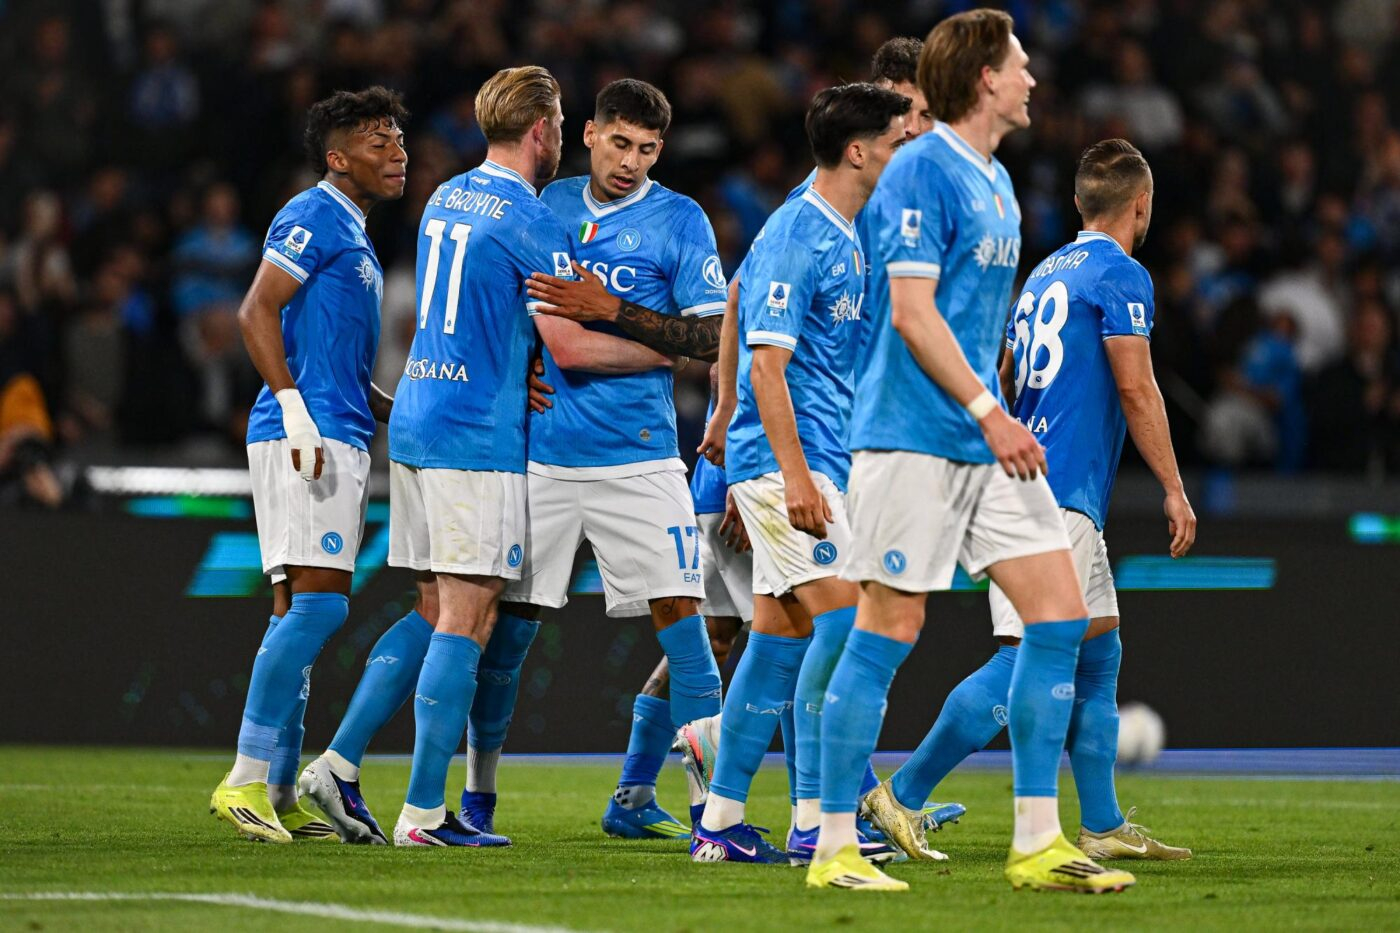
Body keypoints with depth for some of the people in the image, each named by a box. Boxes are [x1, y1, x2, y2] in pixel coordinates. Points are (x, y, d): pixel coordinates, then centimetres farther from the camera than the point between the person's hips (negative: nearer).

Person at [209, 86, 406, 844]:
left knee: (301, 611, 8)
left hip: (336, 442, 10)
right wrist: (295, 411, -23)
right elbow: (257, 313, -16)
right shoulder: (315, 217, -7)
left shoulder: (352, 233, 24)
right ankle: (246, 781, -17)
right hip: (304, 439, -10)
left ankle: (277, 796, 9)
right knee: (318, 602, -16)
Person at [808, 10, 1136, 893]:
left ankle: (1038, 843, 3)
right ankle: (835, 848, 2)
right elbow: (912, 311, -17)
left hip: (986, 440, 9)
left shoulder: (998, 183, 17)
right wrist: (990, 413, -19)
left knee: (1062, 616, 1)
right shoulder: (921, 172, -11)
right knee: (888, 631, -5)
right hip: (914, 439, -9)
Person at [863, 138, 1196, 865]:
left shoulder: (1045, 274, 19)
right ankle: (903, 797, -15)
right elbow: (1135, 389, -12)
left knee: (1099, 652, 12)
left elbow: (1004, 384, 23)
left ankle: (1103, 826, 11)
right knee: (1026, 658, -13)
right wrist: (1174, 489, -8)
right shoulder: (1120, 275, -7)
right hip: (1061, 499, -10)